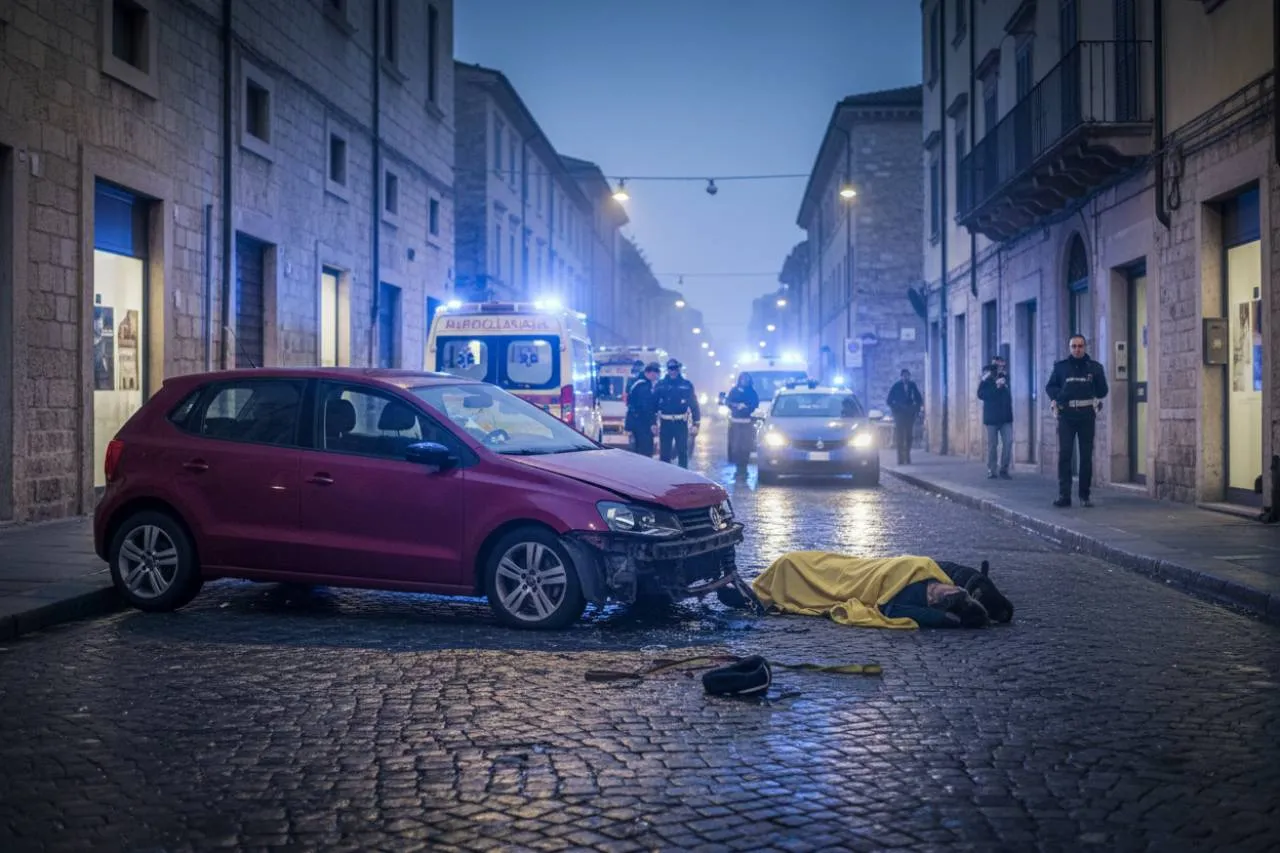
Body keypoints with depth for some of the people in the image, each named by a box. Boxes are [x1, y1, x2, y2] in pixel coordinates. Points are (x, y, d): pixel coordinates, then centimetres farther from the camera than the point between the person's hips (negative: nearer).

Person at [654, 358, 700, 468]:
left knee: (682, 452, 4)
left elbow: (694, 405, 0)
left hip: (681, 424, -1)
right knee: (664, 454, 7)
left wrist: (695, 424, -5)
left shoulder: (687, 385, 0)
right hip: (665, 424, 1)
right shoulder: (660, 385, 3)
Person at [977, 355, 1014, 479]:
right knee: (992, 444, 1)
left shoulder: (1005, 377, 7)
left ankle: (1004, 470, 2)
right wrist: (996, 386, -19)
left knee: (1008, 442, -5)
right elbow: (981, 394, -16)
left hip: (1006, 416, 3)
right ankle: (991, 471, 7)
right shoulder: (987, 380, -3)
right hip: (992, 416, -3)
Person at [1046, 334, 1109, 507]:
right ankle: (1064, 495, -9)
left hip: (1087, 415, 1)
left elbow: (1102, 390, 12)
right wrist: (1057, 397, -4)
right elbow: (1050, 387, 13)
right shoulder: (1060, 366, 7)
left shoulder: (1095, 367, 8)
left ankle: (1085, 495, 12)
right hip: (1066, 415, -1)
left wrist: (1094, 399, -6)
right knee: (1064, 454, -9)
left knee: (1086, 456, 4)